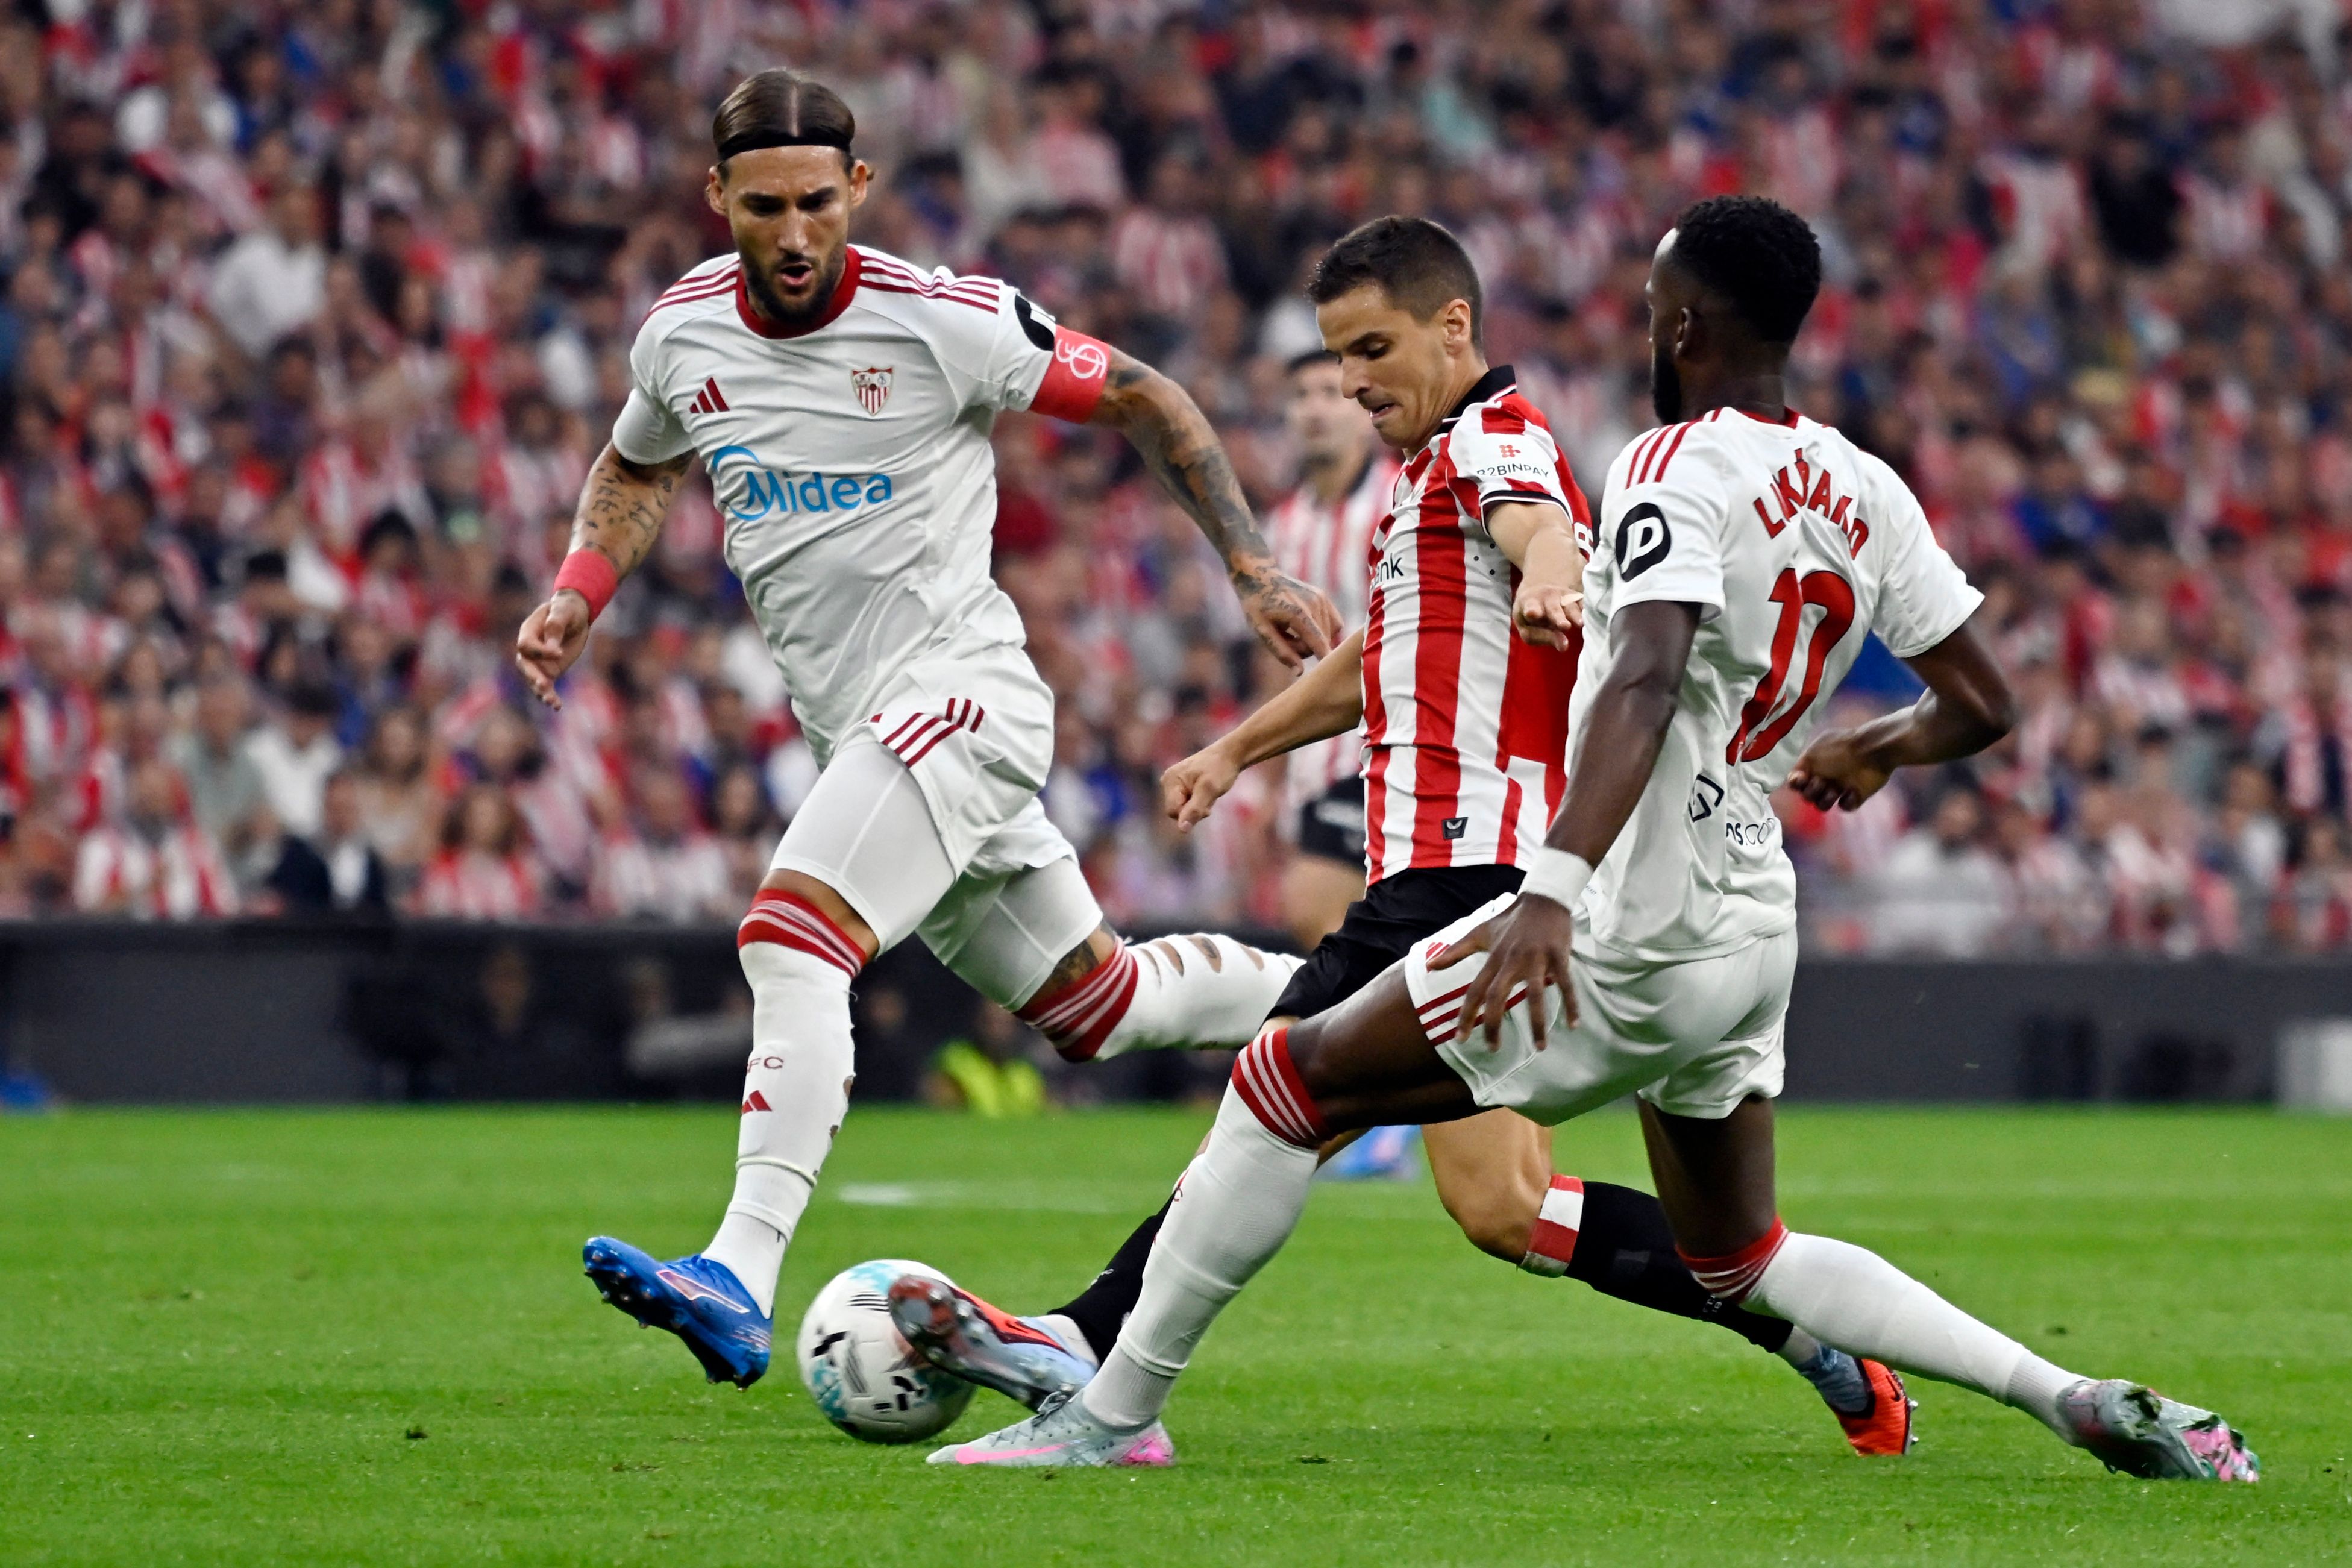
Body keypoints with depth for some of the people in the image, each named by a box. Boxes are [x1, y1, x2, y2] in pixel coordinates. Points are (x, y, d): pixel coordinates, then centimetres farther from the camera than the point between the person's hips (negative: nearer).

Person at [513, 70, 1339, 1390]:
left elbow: (1145, 403, -2)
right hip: (859, 723, 7)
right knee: (1094, 1003, 17)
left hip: (959, 686, -7)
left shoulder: (940, 321, -13)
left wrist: (1255, 569, -5)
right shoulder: (684, 335, 4)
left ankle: (741, 1281, -34)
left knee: (791, 941, -26)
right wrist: (579, 597, 7)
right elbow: (638, 468, 26)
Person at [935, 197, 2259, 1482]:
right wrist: (1867, 753, 35)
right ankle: (2083, 1402, 8)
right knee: (1742, 1259, 21)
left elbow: (1648, 681, -31)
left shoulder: (1681, 469, -15)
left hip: (1639, 932, -8)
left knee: (1294, 1080, 0)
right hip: (1754, 931, 8)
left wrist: (1556, 887, -42)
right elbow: (1983, 706, 13)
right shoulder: (1865, 492, 8)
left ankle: (1116, 1410, 1)